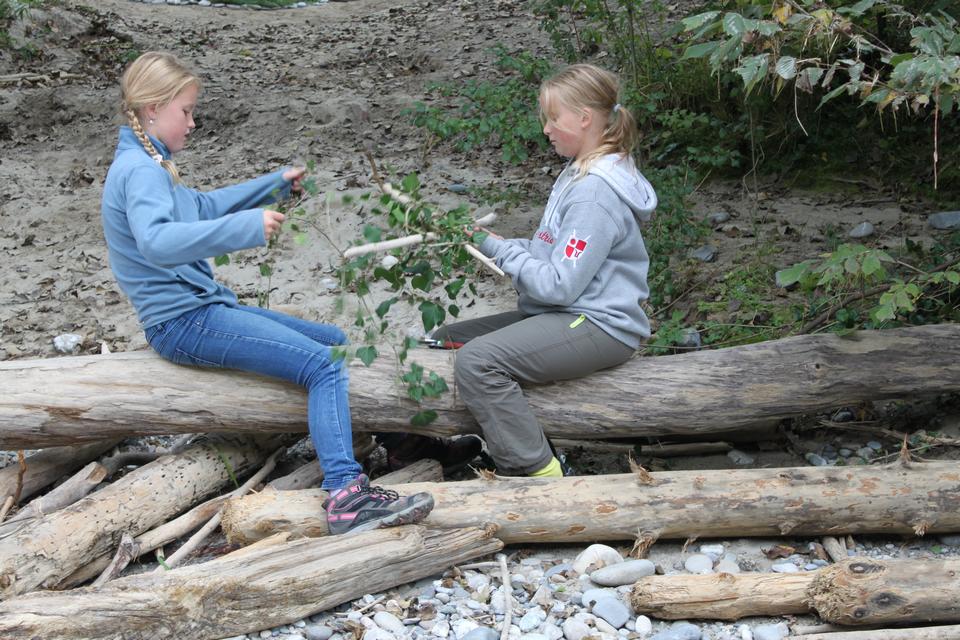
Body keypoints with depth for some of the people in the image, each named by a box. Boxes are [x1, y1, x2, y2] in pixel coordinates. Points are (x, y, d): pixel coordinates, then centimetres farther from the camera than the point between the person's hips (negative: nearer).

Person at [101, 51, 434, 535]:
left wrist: (275, 184, 25)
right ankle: (346, 496, -33)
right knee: (324, 364, -23)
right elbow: (155, 241, -36)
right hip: (183, 320, -11)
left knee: (339, 344, 14)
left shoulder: (147, 164, 16)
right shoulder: (139, 169, -15)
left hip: (204, 307, 11)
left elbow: (203, 207, 32)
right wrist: (246, 226, -40)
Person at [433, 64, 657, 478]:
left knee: (477, 360, -30)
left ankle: (539, 473, -20)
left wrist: (500, 250, -11)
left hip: (597, 325, -11)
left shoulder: (595, 190, -19)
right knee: (446, 341, 8)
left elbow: (559, 285, -22)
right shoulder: (581, 172, 13)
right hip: (569, 312, 11)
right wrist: (502, 246, 3)